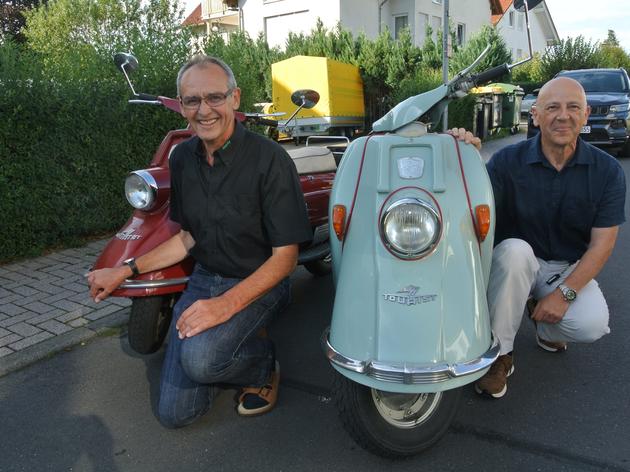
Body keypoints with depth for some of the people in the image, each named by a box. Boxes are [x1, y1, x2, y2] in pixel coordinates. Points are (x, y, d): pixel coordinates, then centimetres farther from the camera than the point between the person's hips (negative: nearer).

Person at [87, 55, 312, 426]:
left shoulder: (270, 159, -18)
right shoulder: (182, 158, 2)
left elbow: (285, 255, -17)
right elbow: (189, 237, 12)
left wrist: (227, 303, -29)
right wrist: (125, 270, 5)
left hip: (258, 284, -5)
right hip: (204, 279, 6)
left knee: (199, 359, -34)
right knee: (174, 413, 2)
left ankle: (263, 362, -1)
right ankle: (235, 343, 25)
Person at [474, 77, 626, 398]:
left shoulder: (607, 171, -7)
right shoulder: (508, 161, -11)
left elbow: (602, 244, -8)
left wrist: (565, 292, -18)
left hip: (570, 268, 1)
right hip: (517, 263, -1)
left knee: (592, 324, -26)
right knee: (514, 249, -36)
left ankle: (545, 326, 13)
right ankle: (499, 353, -19)